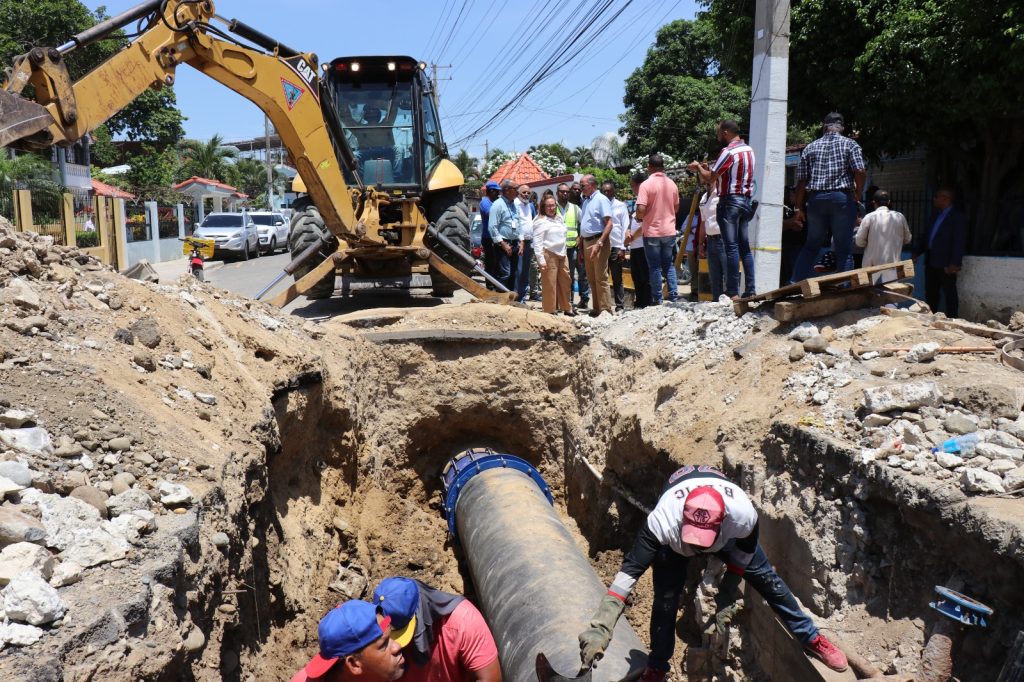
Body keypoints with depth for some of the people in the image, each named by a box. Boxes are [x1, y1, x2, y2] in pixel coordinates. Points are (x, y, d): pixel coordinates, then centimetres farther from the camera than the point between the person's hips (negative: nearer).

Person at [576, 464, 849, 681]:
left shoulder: (743, 515, -42)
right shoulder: (663, 522, -47)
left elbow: (744, 553, -17)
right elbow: (629, 571, -47)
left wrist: (727, 594, -12)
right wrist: (600, 628, -52)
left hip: (727, 535, 1)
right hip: (674, 541, -1)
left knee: (765, 577, 4)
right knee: (665, 599, -10)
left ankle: (811, 639, 26)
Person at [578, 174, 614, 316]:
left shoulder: (601, 199, -8)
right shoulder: (585, 201, 17)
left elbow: (609, 224, -15)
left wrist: (599, 243, -23)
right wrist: (581, 248, 17)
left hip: (598, 242, -8)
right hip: (586, 243, 8)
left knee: (601, 279, -8)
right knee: (592, 278, 11)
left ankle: (605, 309, -4)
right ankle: (597, 308, 19)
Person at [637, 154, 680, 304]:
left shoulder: (646, 184, -13)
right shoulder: (672, 184, 4)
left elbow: (641, 209, -20)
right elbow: (676, 207, 14)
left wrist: (639, 218, 0)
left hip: (652, 231, -4)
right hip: (669, 231, 4)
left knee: (655, 267, 3)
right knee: (669, 264, 15)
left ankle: (657, 299, 7)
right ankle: (673, 295, 11)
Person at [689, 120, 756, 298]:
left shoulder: (728, 151, -13)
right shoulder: (749, 149, 14)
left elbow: (709, 178, -12)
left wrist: (698, 167, 7)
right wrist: (708, 169, 17)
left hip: (730, 200, -8)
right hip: (747, 200, 8)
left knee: (731, 247, -8)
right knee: (745, 247, 9)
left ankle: (733, 292, -8)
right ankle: (750, 290, 9)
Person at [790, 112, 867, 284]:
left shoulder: (810, 147, 11)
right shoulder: (850, 144, 3)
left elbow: (801, 180, 7)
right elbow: (860, 172, -10)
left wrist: (799, 207, 12)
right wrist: (857, 197, 2)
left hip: (816, 199, 3)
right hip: (842, 198, -3)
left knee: (811, 246, 13)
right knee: (843, 250, 2)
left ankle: (795, 284, 7)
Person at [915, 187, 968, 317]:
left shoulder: (958, 218, -8)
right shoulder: (935, 215, 16)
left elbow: (960, 242, -13)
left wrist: (955, 263, -19)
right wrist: (917, 252, 15)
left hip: (945, 264, -8)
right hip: (931, 262, 8)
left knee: (950, 294, 0)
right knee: (930, 294, 12)